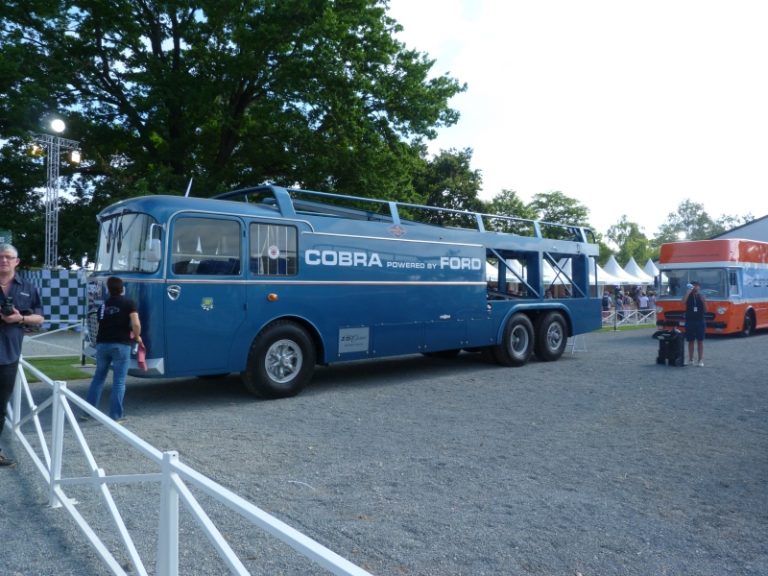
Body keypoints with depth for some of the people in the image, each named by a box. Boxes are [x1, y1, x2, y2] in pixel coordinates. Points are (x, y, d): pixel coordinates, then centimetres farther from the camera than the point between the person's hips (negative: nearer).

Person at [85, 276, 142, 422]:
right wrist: (137, 337, 3)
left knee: (98, 378, 18)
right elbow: (136, 324, -14)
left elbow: (101, 324, 21)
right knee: (119, 381, 2)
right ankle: (115, 415, 3)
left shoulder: (103, 305, 15)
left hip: (102, 344, 5)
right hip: (121, 345, -5)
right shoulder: (129, 303, -2)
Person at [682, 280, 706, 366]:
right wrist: (688, 292, -18)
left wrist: (703, 300, -12)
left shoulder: (701, 296, 6)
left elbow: (706, 309, 2)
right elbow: (683, 302, -18)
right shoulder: (688, 296, 4)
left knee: (700, 341, 1)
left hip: (700, 321, 0)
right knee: (690, 341, 5)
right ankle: (690, 359, 12)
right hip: (689, 321, 0)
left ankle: (701, 360, 5)